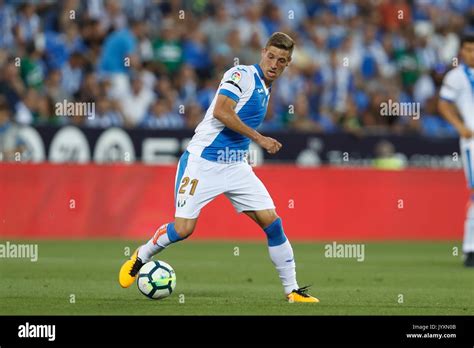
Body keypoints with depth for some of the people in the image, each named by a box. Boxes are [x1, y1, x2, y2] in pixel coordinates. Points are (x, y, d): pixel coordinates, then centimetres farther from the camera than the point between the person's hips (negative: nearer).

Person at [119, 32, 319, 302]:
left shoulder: (265, 90, 14)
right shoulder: (242, 75, -11)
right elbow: (221, 112, -25)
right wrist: (259, 138, -21)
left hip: (236, 166, 7)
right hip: (202, 161, -7)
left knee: (272, 222, -5)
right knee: (183, 228, -12)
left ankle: (292, 290, 3)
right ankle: (140, 257, 17)